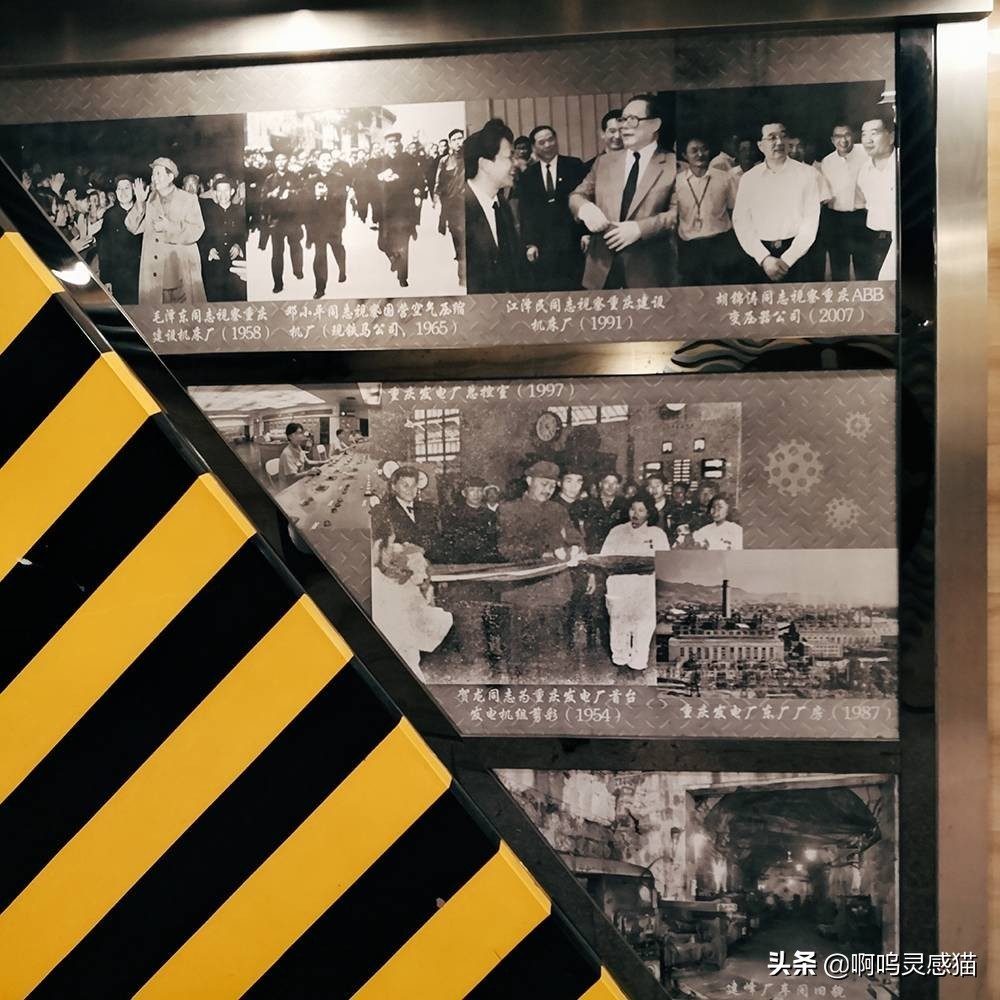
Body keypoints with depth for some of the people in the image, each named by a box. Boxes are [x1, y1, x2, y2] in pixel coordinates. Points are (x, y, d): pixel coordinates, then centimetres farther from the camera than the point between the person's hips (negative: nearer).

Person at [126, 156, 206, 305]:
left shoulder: (189, 199, 4)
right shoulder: (149, 200, 13)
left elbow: (196, 231, -6)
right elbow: (133, 228, 6)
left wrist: (169, 227, -16)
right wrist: (139, 203, -6)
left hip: (181, 271, -3)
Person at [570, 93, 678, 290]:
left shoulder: (672, 164, -1)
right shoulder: (604, 161, 15)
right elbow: (577, 196, 16)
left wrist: (640, 228, -19)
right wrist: (586, 208, -7)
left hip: (647, 272, -4)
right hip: (602, 268, 4)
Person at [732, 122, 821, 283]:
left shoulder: (806, 173, 0)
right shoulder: (749, 178, 4)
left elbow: (811, 220, -4)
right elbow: (741, 221, -2)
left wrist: (787, 260, -12)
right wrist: (765, 259, -12)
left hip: (796, 253, -1)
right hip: (760, 256, 1)